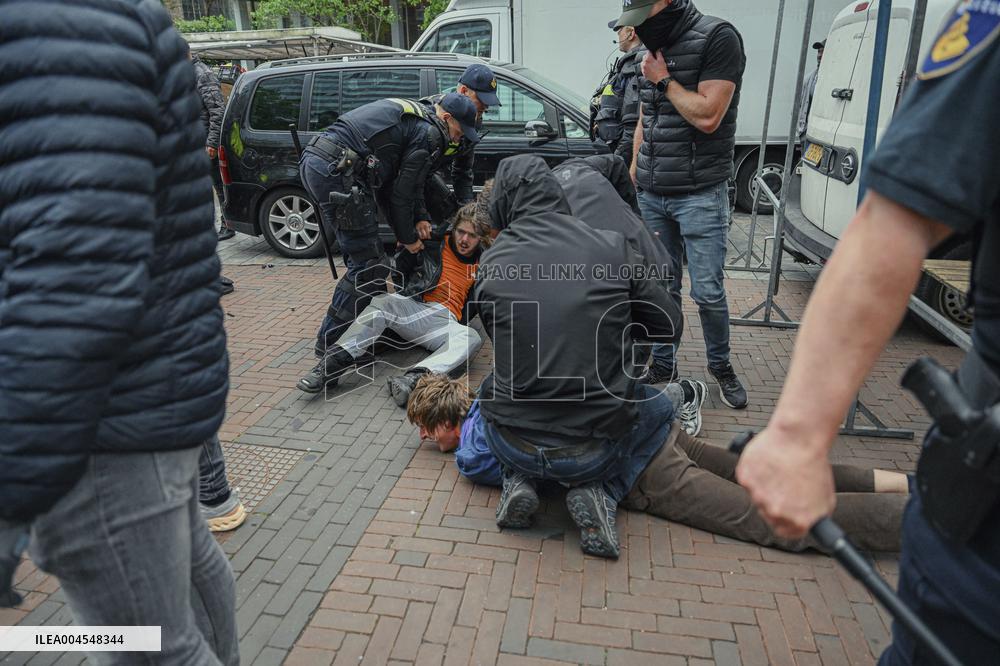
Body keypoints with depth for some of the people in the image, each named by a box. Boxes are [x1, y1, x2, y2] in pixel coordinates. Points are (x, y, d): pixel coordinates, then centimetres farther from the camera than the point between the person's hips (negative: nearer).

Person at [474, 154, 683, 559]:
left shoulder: (490, 263, -5)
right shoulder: (613, 248, -8)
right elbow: (669, 325, 3)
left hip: (513, 447, 2)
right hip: (595, 452, -1)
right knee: (657, 407, 30)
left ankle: (517, 481, 11)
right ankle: (601, 493, 6)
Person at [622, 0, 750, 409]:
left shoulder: (718, 38, -8)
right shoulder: (654, 50, 14)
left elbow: (707, 117, -18)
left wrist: (663, 79, -9)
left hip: (700, 195, -5)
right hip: (652, 195, 6)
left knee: (708, 291, -2)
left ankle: (720, 366, 20)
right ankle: (663, 367, 19)